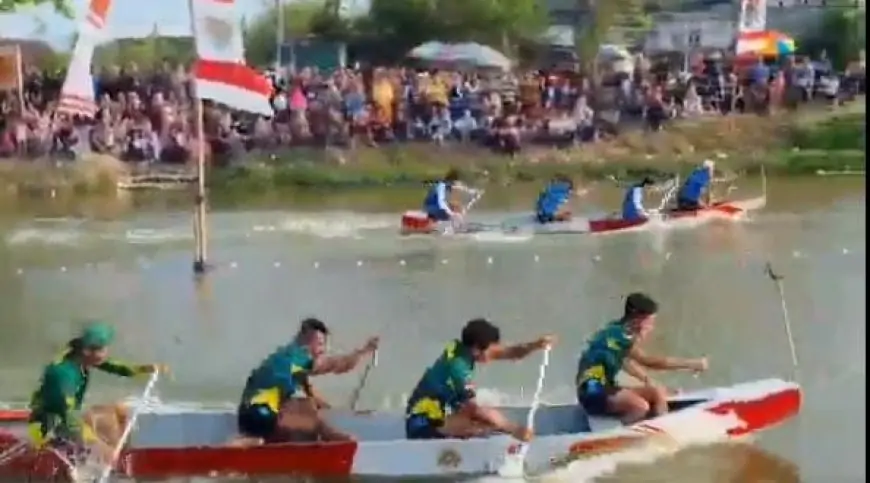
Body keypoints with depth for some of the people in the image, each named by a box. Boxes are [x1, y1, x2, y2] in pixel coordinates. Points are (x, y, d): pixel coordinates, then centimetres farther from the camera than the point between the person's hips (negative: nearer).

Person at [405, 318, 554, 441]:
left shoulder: (462, 348, -2)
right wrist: (514, 429, -29)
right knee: (491, 417, -24)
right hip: (423, 425, -10)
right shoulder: (458, 365, -26)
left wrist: (535, 345, -18)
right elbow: (475, 410, -28)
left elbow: (509, 353, 0)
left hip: (437, 415, 10)